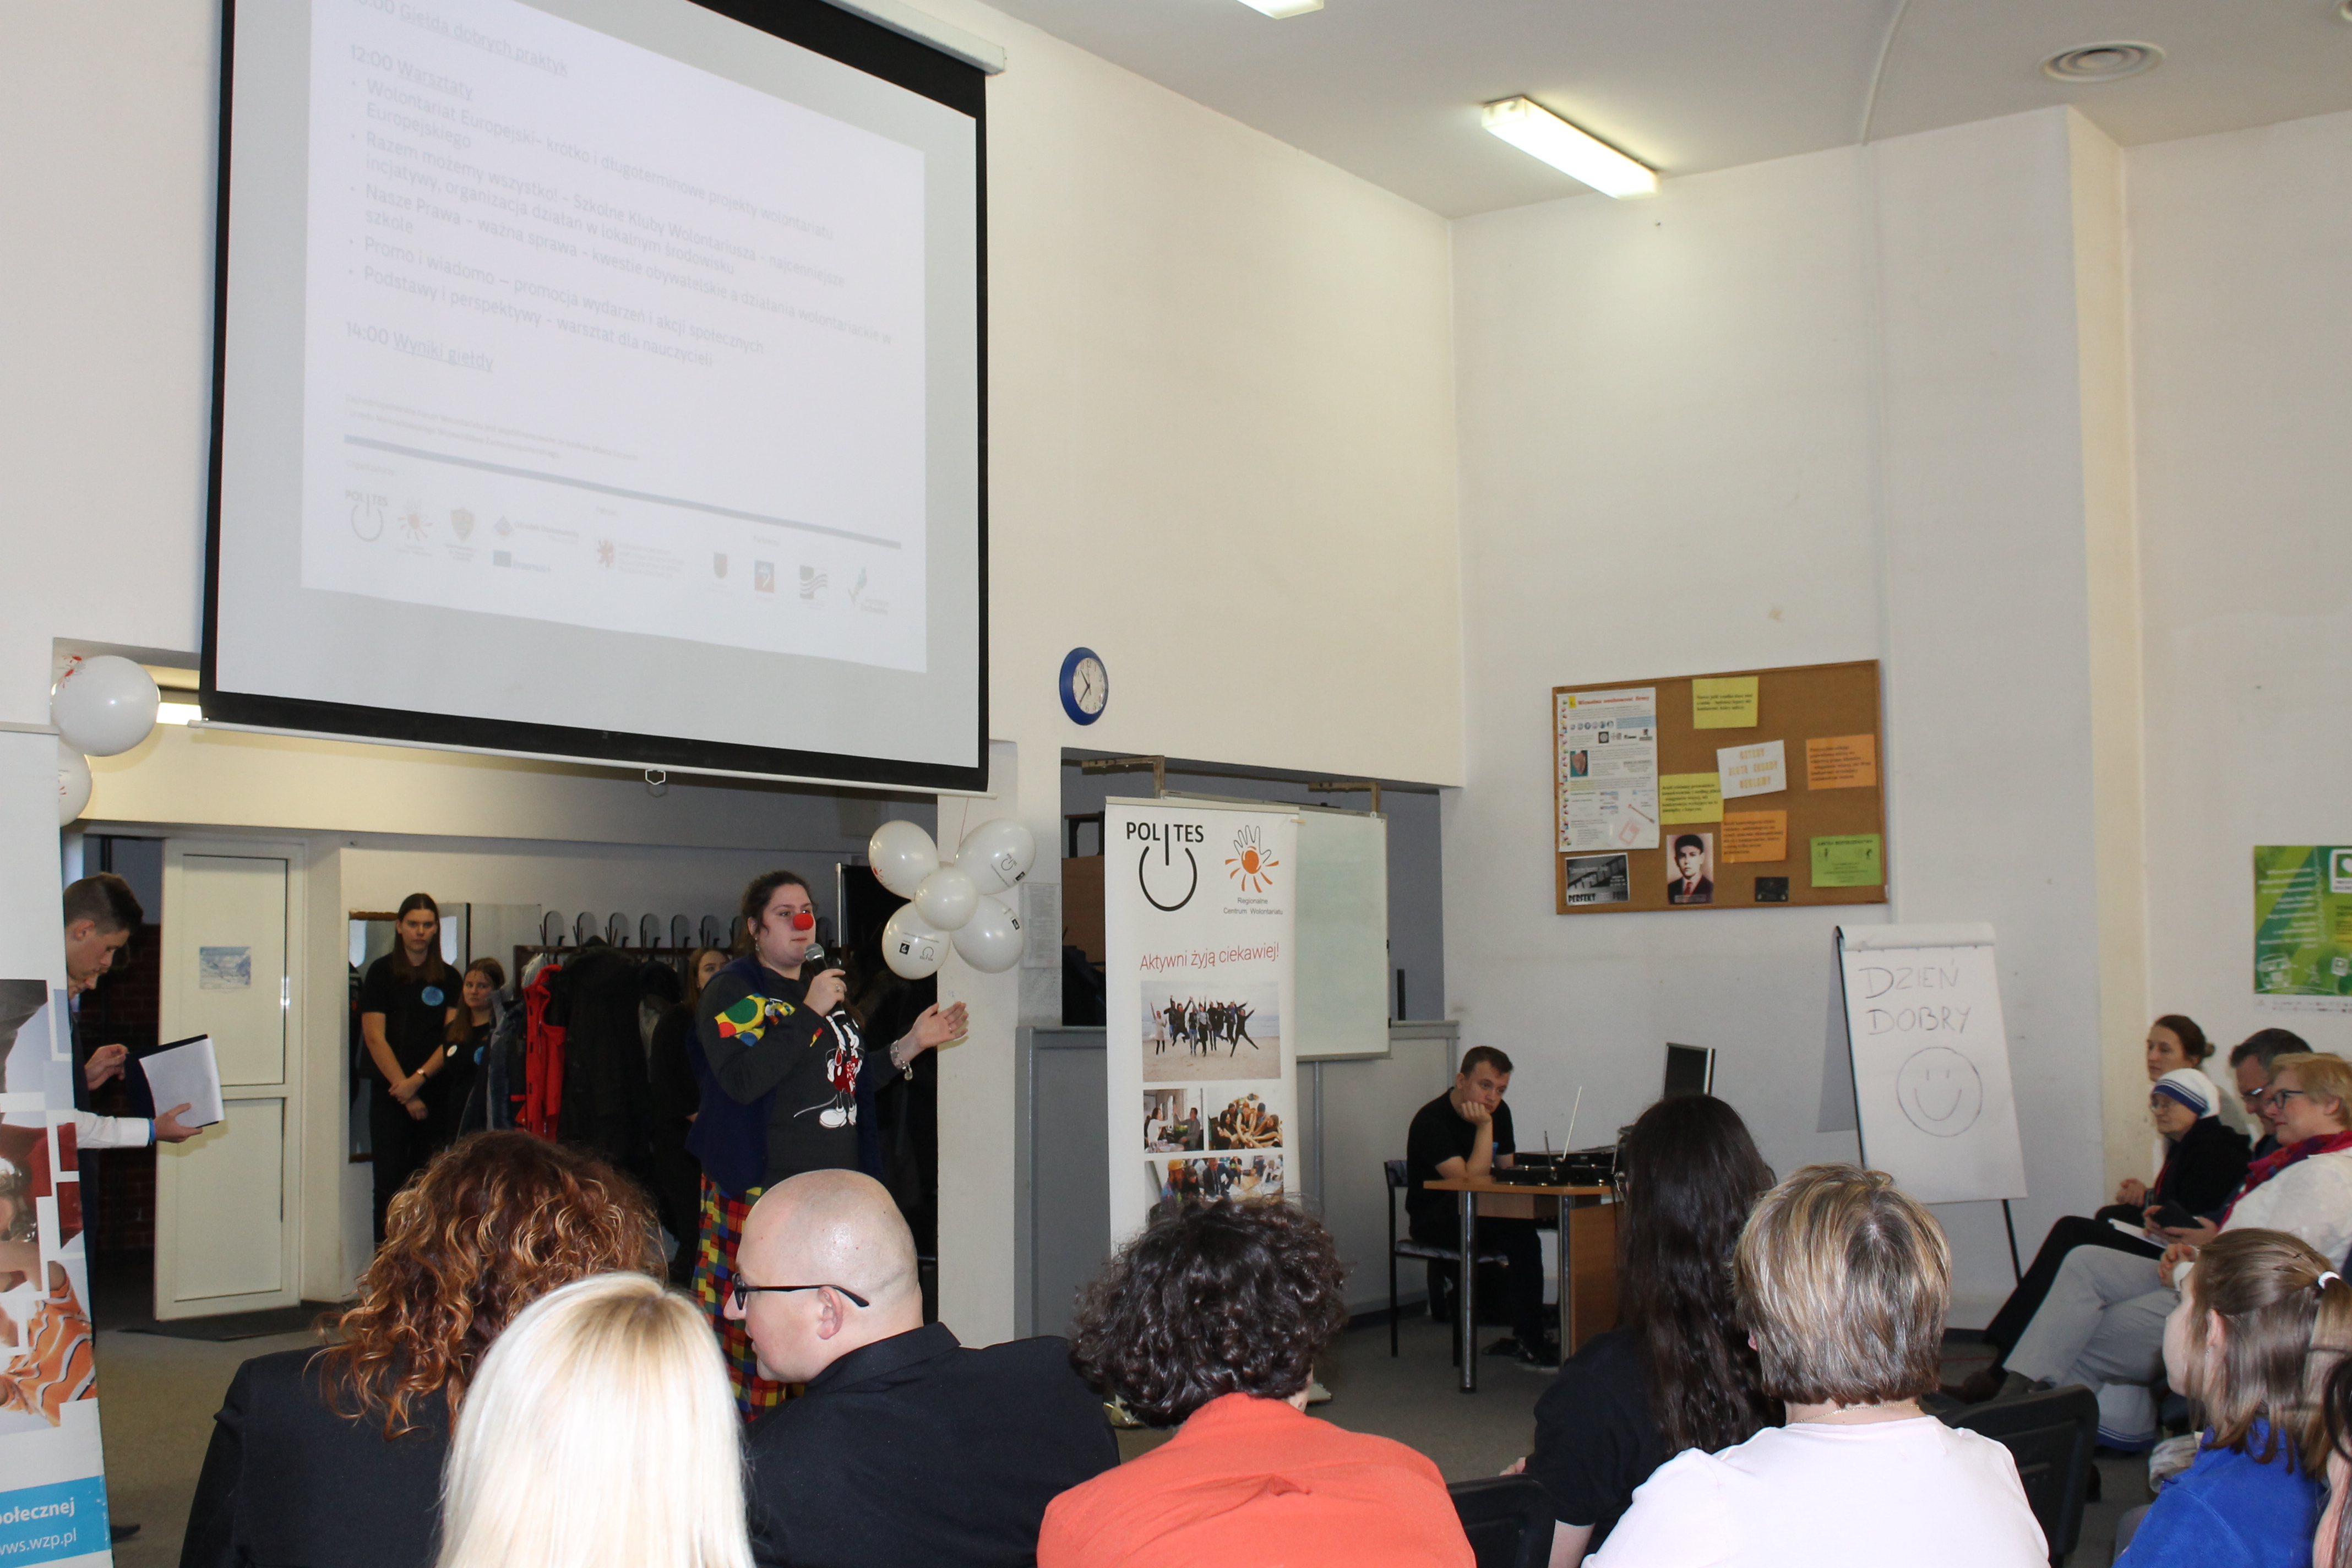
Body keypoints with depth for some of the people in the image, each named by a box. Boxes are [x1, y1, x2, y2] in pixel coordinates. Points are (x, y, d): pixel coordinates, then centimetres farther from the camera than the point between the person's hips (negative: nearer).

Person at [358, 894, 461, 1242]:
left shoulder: (449, 978, 10)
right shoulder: (381, 972, 4)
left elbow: (452, 1038, 3)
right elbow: (375, 1037, -3)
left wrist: (419, 1079, -11)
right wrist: (404, 1090, -9)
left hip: (434, 1093, 2)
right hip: (389, 1095, -2)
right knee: (390, 1183, -4)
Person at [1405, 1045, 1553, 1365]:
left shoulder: (1499, 1112, 5)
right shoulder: (1431, 1121, -19)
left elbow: (1507, 1171, 12)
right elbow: (1471, 1179, -27)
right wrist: (1484, 1126, -26)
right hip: (1434, 1218, -8)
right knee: (1522, 1234, -30)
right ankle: (1531, 1339, -21)